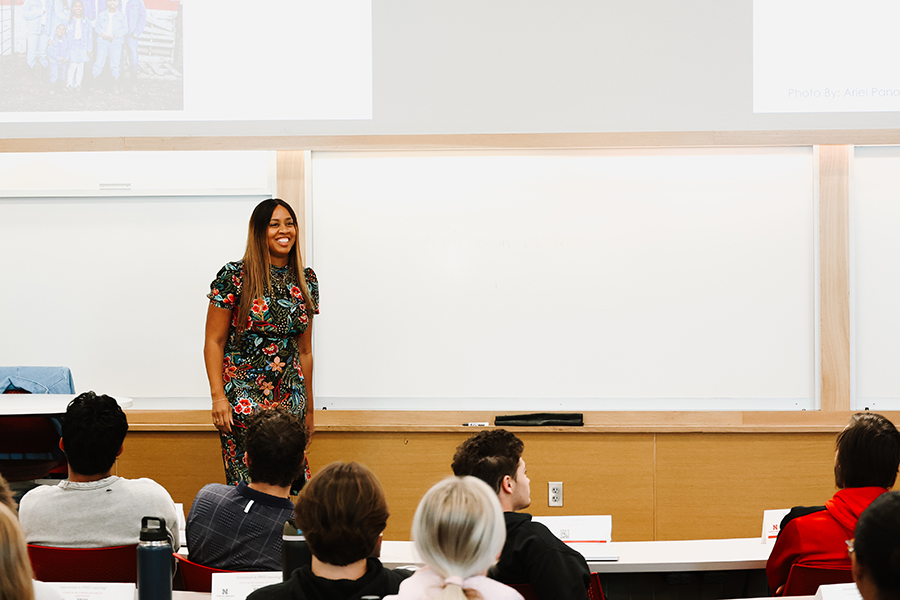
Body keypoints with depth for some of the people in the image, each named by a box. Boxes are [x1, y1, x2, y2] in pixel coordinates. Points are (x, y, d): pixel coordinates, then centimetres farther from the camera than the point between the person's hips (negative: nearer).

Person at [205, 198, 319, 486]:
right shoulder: (234, 277, -5)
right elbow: (214, 342, -3)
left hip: (290, 401, 4)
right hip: (243, 399, -4)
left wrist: (309, 409, 17)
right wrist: (218, 396, -12)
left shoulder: (306, 281, 10)